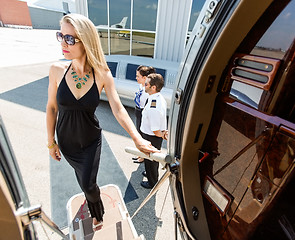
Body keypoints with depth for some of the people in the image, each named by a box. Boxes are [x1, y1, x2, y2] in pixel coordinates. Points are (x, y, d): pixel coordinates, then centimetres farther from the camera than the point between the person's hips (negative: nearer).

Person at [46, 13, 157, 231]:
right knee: (80, 173, 26)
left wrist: (138, 139, -39)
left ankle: (98, 214, 46)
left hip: (91, 139, -2)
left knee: (88, 183, 8)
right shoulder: (57, 70, -16)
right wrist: (51, 142, 1)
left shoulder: (102, 75, -20)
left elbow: (118, 109, -26)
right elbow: (51, 107, -6)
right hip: (66, 140, 3)